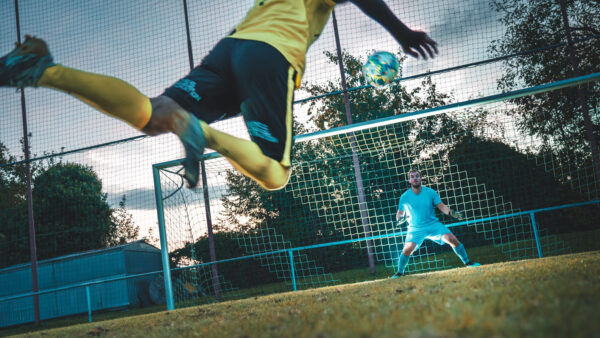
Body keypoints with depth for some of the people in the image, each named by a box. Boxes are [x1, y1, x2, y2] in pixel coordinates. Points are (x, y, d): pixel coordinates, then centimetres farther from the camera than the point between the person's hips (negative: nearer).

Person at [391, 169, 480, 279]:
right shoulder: (405, 197, -5)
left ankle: (467, 262, 6)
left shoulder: (430, 192, -3)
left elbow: (442, 206, -1)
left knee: (452, 239, -14)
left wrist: (452, 212, -19)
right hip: (416, 229, -1)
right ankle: (400, 272, 0)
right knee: (408, 249, -22)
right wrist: (400, 218, -21)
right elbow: (399, 214, 2)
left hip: (433, 224, 1)